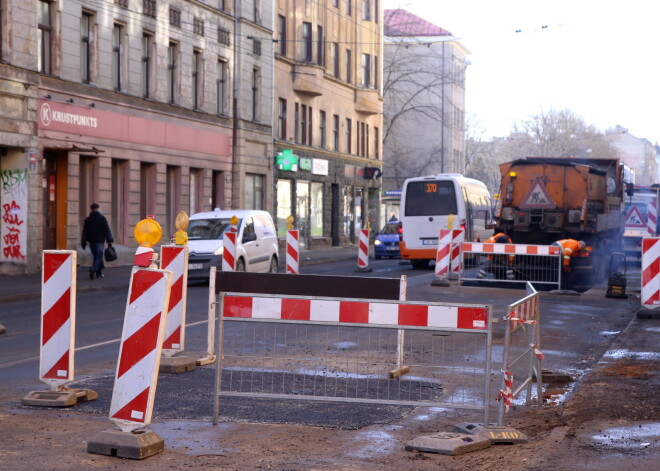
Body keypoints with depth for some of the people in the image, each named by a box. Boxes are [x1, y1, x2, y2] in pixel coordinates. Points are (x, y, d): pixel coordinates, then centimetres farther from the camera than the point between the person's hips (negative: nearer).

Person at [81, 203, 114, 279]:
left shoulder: (87, 219, 6)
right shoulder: (102, 218, -4)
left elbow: (85, 232, 5)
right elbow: (106, 230, -6)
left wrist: (84, 242, 6)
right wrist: (109, 241, -3)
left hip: (92, 241, 4)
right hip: (100, 241, -4)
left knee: (96, 256, 13)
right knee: (98, 257, -3)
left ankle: (99, 272, 14)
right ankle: (93, 269, -24)